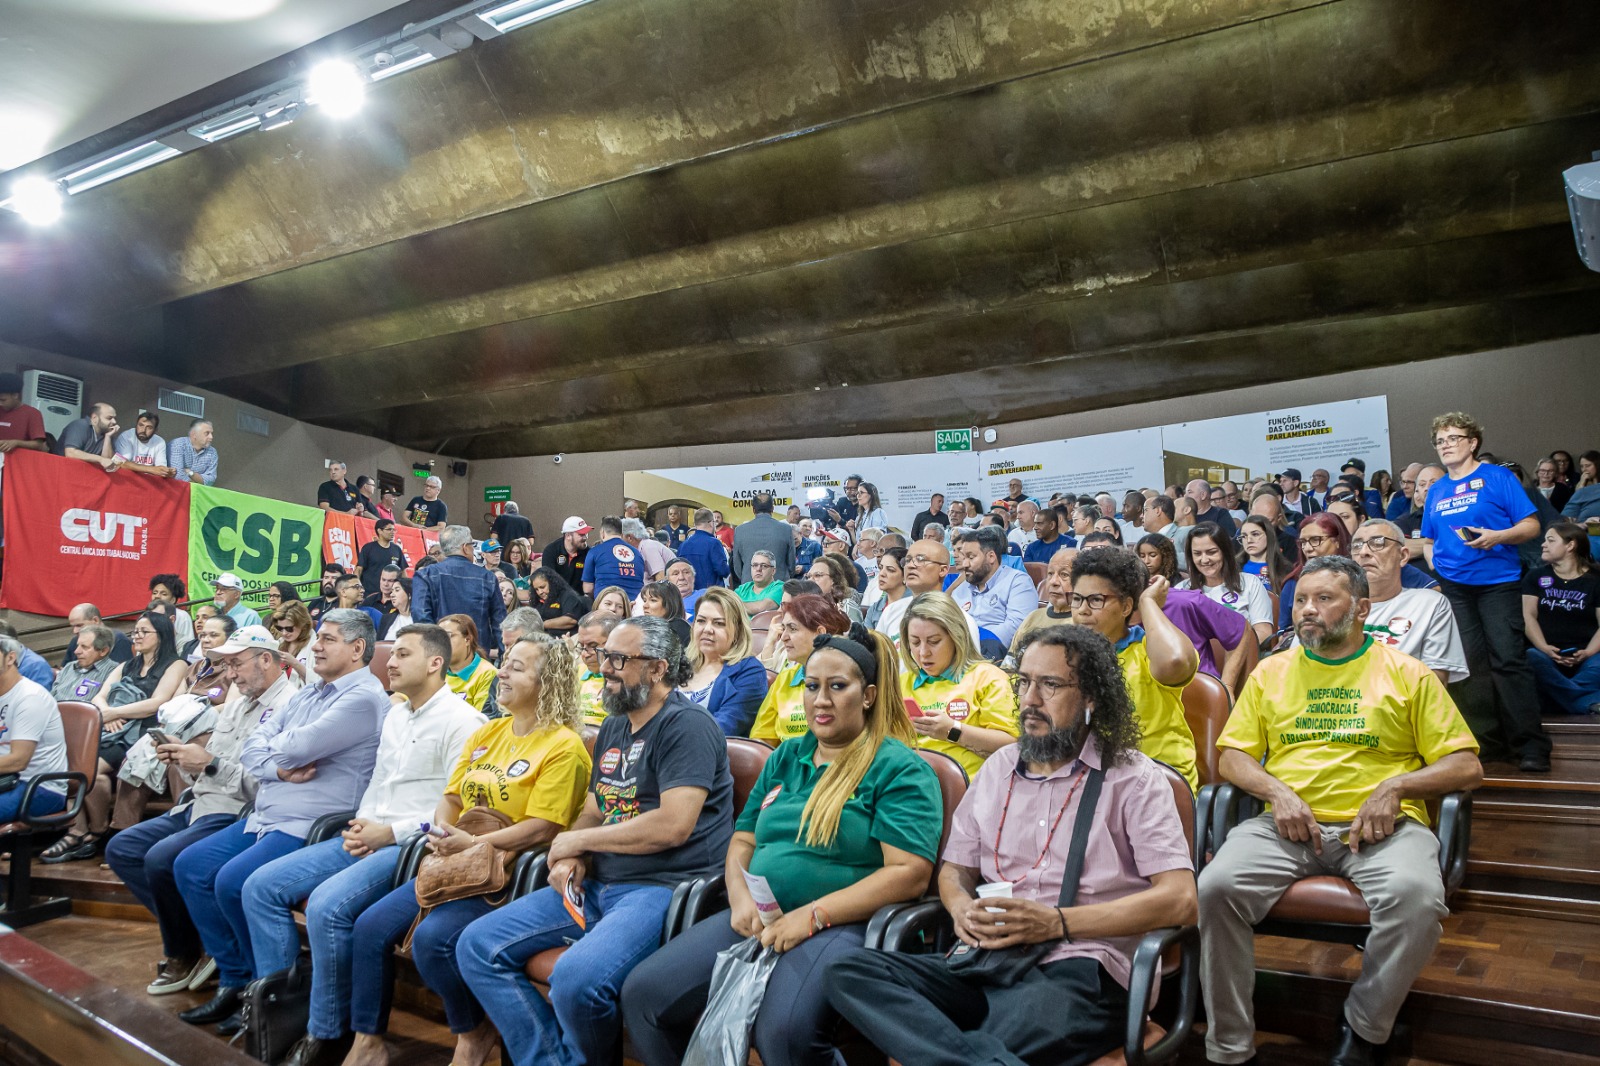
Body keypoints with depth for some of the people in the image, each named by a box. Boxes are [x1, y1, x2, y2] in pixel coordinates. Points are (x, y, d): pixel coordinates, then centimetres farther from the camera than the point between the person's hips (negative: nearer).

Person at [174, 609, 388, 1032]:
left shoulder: (364, 699, -14)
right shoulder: (306, 695, 17)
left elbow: (297, 747, -22)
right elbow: (251, 748, 9)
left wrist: (276, 745, 1)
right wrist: (280, 769, -11)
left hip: (312, 827, -10)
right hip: (265, 817, 10)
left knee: (232, 881, -23)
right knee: (190, 866, 7)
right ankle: (234, 981, 14)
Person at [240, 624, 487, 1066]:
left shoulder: (462, 722, -12)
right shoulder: (395, 714, 17)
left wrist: (391, 832, -15)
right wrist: (360, 826, 3)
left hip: (414, 846, -9)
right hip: (369, 839, 9)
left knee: (327, 906, -29)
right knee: (262, 886, 0)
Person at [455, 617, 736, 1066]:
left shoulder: (688, 725, -11)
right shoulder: (613, 727, 16)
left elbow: (673, 826, -21)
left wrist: (577, 841, -9)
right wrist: (571, 858, -3)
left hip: (662, 887, -9)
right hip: (596, 886, 9)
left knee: (576, 978, -32)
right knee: (478, 946, 0)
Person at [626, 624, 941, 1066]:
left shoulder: (900, 768, -4)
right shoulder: (786, 758, 17)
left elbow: (909, 872, -13)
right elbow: (743, 840, 20)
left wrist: (813, 915, -18)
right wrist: (741, 898, -3)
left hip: (843, 925, -6)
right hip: (757, 920, 6)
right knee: (641, 994, -9)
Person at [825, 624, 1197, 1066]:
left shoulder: (1133, 779, 3)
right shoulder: (997, 769, 19)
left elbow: (1179, 898, -7)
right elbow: (955, 869, 22)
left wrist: (1057, 923, -14)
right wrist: (962, 908, -4)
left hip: (1077, 968, -7)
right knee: (850, 972, -22)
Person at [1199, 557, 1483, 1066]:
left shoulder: (1406, 673, 11)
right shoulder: (1271, 671, 16)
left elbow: (1467, 765, 8)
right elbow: (1232, 754, 13)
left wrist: (1395, 786, -10)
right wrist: (1277, 792, -6)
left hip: (1381, 827, -1)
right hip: (1287, 826, 2)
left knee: (1416, 898, -35)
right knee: (1216, 887, -27)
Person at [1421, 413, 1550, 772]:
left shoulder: (1497, 477, -1)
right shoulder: (1436, 491, 14)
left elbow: (1531, 526, -4)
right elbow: (1430, 540, 22)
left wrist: (1497, 537, -21)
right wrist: (1434, 563, 4)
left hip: (1497, 581, -5)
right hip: (1453, 586, 5)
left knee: (1508, 659, -9)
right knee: (1471, 664, 7)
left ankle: (1531, 745, -3)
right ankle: (1486, 741, 15)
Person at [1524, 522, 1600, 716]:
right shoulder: (1535, 577, 16)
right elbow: (1528, 615, 5)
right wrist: (1544, 648, -12)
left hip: (1582, 657, -1)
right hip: (1546, 653, 1)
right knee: (1532, 658, -36)